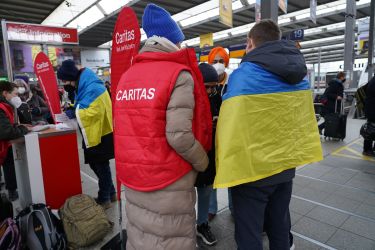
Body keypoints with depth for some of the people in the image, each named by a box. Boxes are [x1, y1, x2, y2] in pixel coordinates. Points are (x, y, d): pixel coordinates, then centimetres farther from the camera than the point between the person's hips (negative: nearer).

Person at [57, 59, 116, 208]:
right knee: (96, 164, 17)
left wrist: (75, 113, -22)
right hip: (94, 133, 10)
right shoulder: (84, 86, 11)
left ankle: (104, 198, 20)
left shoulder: (93, 88, -20)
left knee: (101, 166, 3)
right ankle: (110, 193, 32)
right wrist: (72, 108, 3)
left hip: (101, 134, -10)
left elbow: (94, 111, -28)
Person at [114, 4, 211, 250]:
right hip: (168, 180, -6)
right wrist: (203, 162, -4)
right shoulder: (179, 75, -14)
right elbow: (179, 136, -22)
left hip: (132, 175, 7)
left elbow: (123, 128, 10)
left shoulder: (127, 75, 7)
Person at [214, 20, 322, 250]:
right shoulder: (300, 74, 7)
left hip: (253, 169, -7)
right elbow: (303, 119, 13)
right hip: (287, 164, 7)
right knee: (280, 226, 24)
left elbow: (229, 126, -22)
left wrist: (225, 166, -10)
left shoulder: (243, 75, -17)